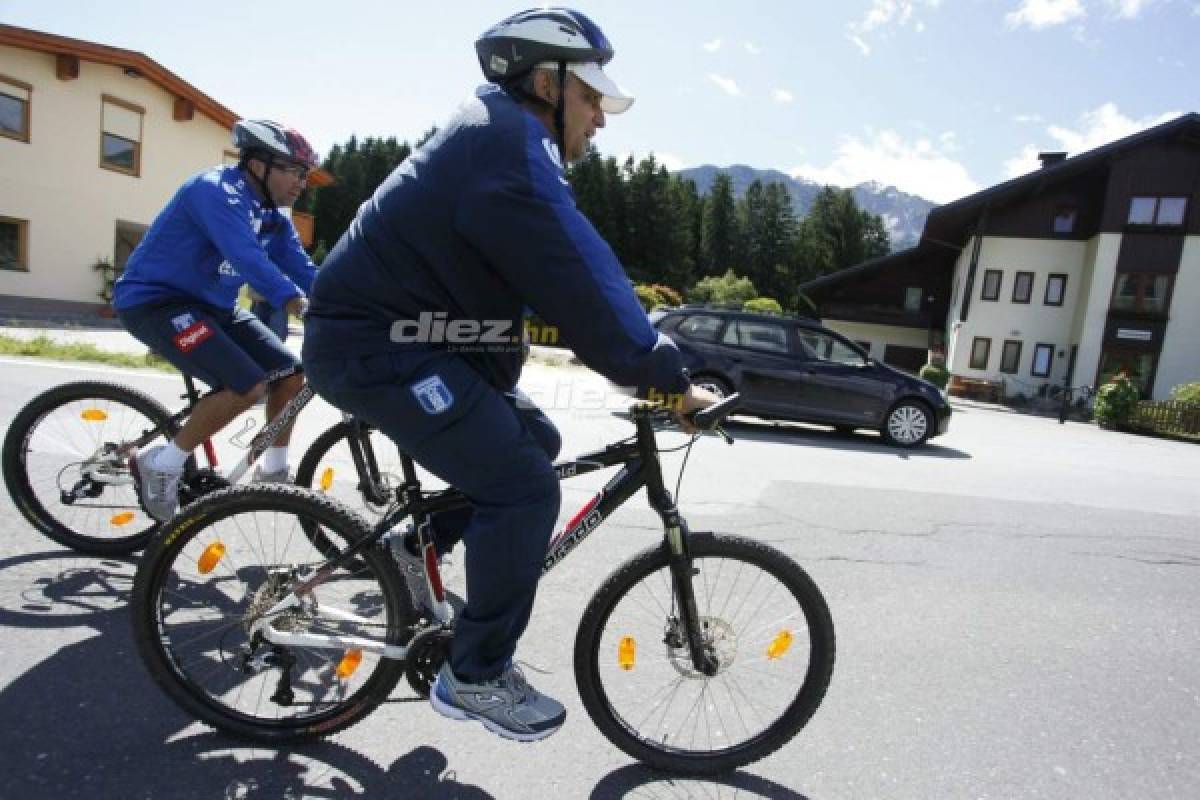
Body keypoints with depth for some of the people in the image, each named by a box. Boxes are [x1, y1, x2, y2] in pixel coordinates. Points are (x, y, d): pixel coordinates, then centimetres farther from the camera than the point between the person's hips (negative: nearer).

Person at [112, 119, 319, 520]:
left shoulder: (274, 218, 6)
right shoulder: (216, 191, -20)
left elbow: (304, 271, -1)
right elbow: (250, 260, -36)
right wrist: (305, 307, -47)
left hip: (212, 305, 9)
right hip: (154, 300, -9)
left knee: (291, 374, -1)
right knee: (246, 386, -26)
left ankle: (273, 471, 14)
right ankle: (161, 463, -6)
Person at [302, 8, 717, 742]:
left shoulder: (501, 136, 16)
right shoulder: (511, 145, -17)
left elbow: (573, 275, 13)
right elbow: (579, 285, -24)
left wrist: (645, 364, 8)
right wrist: (670, 378, -16)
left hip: (404, 334, 10)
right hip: (376, 346, -10)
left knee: (534, 440, 11)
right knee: (525, 488, -14)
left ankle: (422, 545, 24)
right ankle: (477, 677, 3)